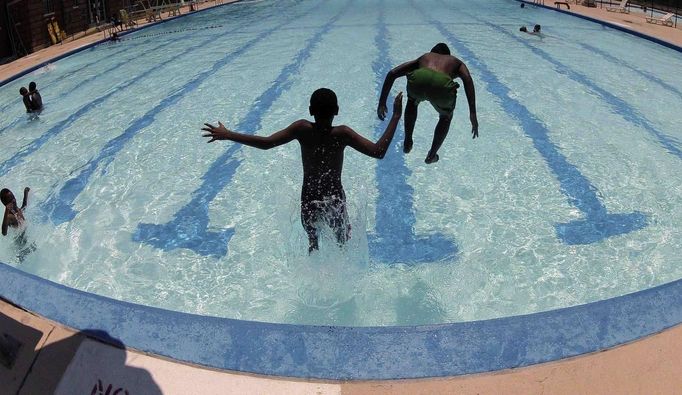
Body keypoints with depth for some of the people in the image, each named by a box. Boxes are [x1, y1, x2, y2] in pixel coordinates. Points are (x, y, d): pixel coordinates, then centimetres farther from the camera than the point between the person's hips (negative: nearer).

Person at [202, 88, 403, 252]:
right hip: (335, 200, -1)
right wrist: (396, 116, -19)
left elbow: (266, 143, -21)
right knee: (343, 242, 28)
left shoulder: (302, 129, -17)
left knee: (312, 242, 28)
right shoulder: (342, 133, -21)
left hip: (309, 200, 2)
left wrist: (227, 134, -13)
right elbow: (378, 151, -25)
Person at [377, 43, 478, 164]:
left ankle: (407, 143, 40)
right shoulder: (456, 62, 37)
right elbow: (467, 79, 12)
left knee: (412, 102, 41)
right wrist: (473, 114, 5)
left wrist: (382, 102, 30)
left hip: (418, 79, 2)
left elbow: (392, 74, 28)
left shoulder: (424, 57, 40)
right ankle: (432, 155, 34)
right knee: (446, 117, 34)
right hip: (442, 84, -1)